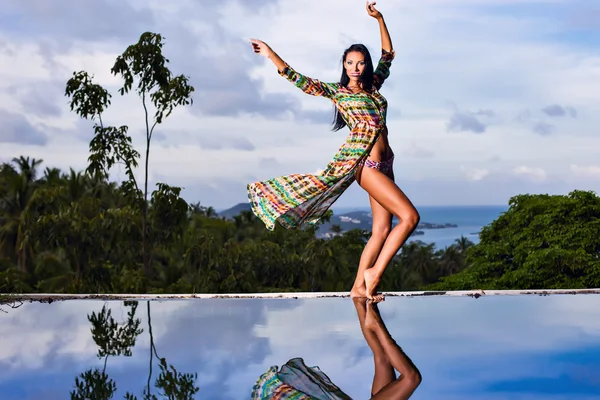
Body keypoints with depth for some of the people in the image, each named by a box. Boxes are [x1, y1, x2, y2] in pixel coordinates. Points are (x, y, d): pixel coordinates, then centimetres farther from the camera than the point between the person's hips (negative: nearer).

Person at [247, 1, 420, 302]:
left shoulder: (373, 86, 17)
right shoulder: (336, 91, 3)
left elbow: (388, 54, 26)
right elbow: (299, 80, -2)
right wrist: (271, 55, -8)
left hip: (384, 162, 7)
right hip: (363, 161, -7)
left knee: (382, 230, 4)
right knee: (409, 216, -16)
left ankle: (359, 287, 9)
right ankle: (374, 272, -10)